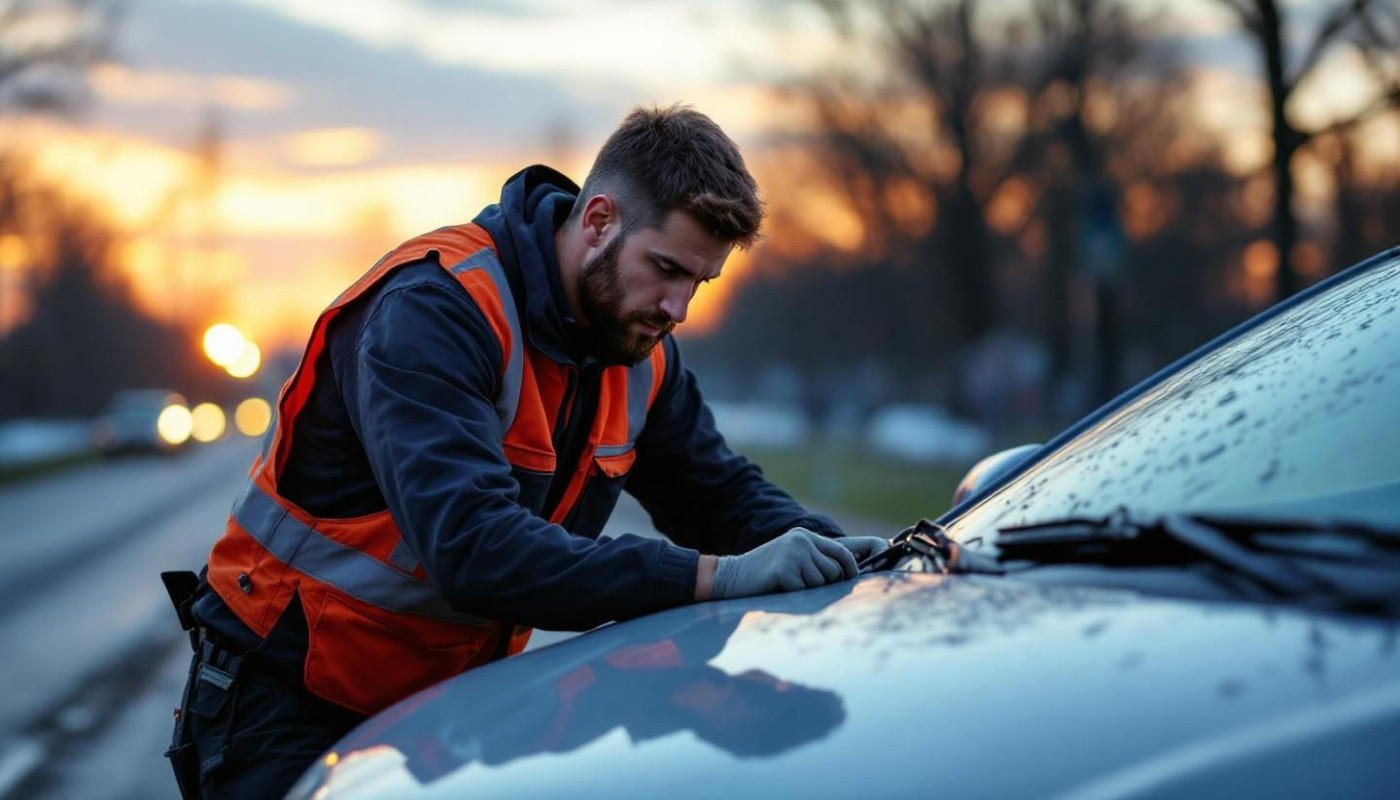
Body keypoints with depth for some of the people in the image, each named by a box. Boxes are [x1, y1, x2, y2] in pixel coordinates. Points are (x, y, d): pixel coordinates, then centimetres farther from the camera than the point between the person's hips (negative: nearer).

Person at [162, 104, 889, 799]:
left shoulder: (640, 350, -1)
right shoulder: (434, 311, -26)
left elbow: (722, 495, 9)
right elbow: (473, 548, -37)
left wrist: (821, 549, -14)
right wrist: (713, 577, -39)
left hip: (454, 696, 7)